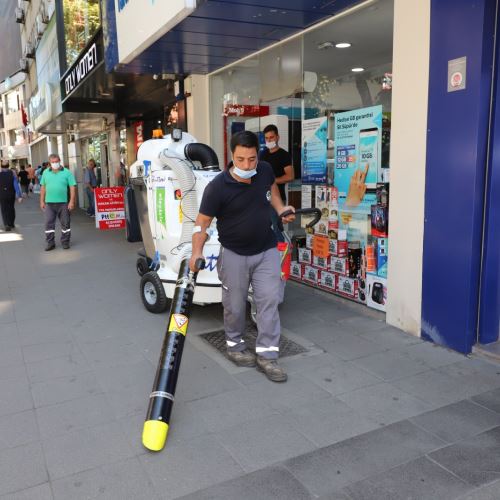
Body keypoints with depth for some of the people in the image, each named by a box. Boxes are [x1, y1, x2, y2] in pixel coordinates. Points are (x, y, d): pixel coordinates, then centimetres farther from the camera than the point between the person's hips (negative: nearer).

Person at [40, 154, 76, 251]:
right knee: (49, 223, 3)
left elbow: (72, 187, -4)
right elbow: (43, 187, 12)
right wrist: (42, 201, 8)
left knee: (65, 223, 5)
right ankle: (50, 243, 12)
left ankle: (65, 242, 17)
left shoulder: (67, 172, -1)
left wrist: (72, 201, -10)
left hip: (63, 203, -2)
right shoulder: (46, 172, 8)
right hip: (49, 203, 2)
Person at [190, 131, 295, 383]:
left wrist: (281, 208, 2)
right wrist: (197, 252, -27)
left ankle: (267, 356, 9)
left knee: (269, 301, 0)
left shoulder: (265, 171, -7)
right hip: (234, 255, -3)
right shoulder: (217, 187, -21)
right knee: (235, 306, 8)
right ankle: (235, 346, 32)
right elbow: (202, 222, -14)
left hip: (267, 251, 4)